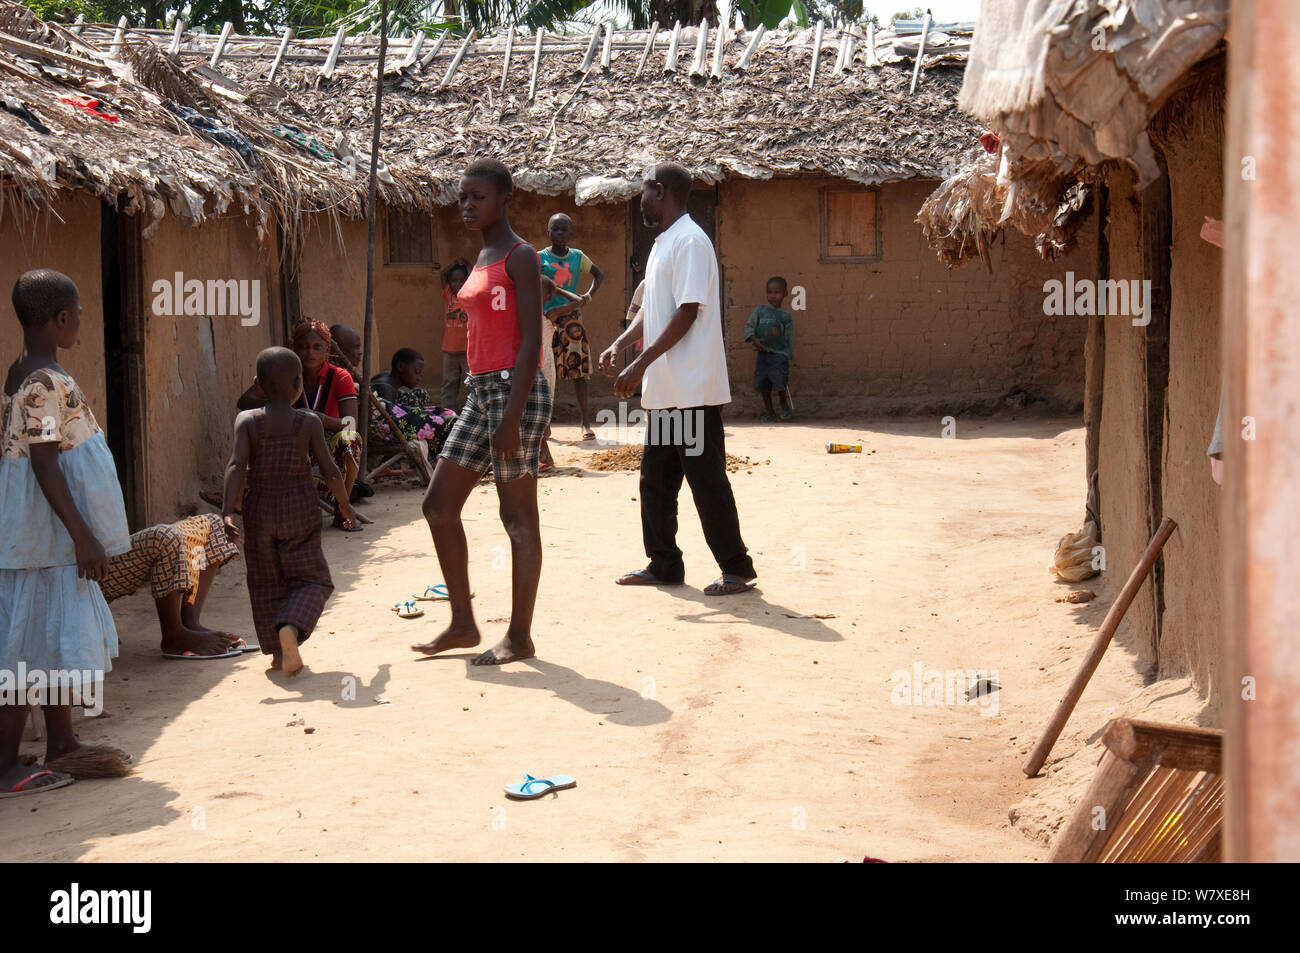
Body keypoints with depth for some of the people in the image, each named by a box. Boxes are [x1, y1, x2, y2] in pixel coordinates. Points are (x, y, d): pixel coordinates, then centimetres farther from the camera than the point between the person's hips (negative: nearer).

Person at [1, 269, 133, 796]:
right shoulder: (47, 382, -19)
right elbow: (44, 464, -23)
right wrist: (83, 535, -22)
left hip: (49, 535, 10)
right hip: (47, 535, -10)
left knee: (56, 634, 17)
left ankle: (61, 744, 27)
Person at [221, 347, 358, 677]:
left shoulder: (247, 422, -6)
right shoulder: (309, 423, -7)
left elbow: (237, 467, -17)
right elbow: (330, 471, -4)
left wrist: (227, 511, -21)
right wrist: (344, 502, 12)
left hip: (259, 513, 1)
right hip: (300, 512, -1)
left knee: (266, 583, 14)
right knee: (311, 578, 7)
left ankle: (278, 651, 16)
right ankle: (291, 627, -19)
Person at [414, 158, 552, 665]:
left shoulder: (520, 257, -10)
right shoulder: (482, 259, 17)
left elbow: (531, 341, -16)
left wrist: (511, 417, -22)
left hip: (515, 391, -9)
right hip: (480, 392, 10)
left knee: (518, 517, -2)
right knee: (438, 505, 8)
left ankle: (519, 637, 7)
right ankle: (462, 623, 17)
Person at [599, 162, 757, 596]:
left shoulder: (690, 241, -14)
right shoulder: (662, 244, 17)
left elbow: (687, 313, -20)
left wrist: (640, 364, -22)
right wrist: (619, 344, 8)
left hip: (693, 389, -10)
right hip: (663, 389, 10)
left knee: (706, 479, -4)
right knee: (656, 478, 12)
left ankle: (737, 569, 4)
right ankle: (664, 565, 21)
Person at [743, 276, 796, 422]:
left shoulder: (786, 316, 3)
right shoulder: (760, 310, 7)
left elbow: (790, 337, 7)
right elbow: (749, 326, 6)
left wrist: (790, 355, 5)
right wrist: (754, 340, -11)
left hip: (779, 354, -3)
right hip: (762, 354, 3)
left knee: (779, 383, -15)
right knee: (763, 385, 6)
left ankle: (785, 404, 14)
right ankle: (770, 412, 20)